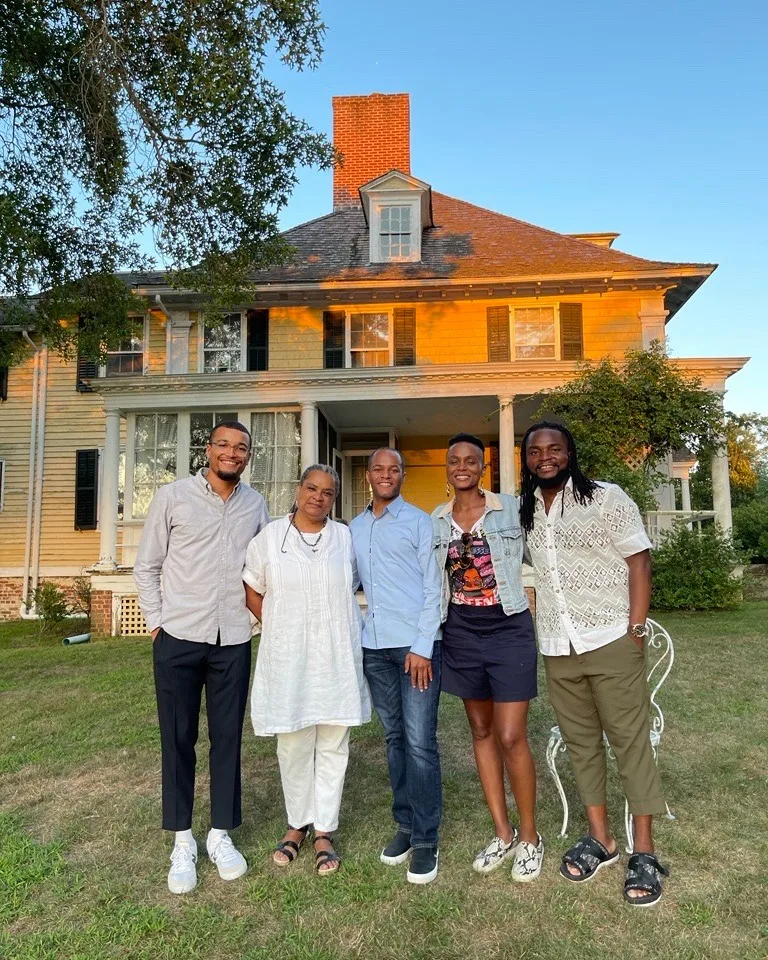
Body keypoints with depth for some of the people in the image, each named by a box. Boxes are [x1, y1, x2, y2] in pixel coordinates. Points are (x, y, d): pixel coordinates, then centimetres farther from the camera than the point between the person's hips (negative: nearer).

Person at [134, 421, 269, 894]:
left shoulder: (256, 504, 5)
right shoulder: (173, 496, -3)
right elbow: (147, 565, 3)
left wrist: (256, 616, 7)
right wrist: (156, 622, -1)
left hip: (234, 641, 2)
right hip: (178, 638, -2)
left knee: (227, 737, 11)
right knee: (178, 739, 9)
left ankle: (221, 834, 28)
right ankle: (183, 840, 26)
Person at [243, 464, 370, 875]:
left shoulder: (346, 538, 2)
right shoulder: (270, 536, -1)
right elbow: (252, 593, 6)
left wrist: (331, 623, 7)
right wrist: (280, 628, 2)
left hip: (336, 657, 1)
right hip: (287, 658, -1)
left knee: (332, 746, 9)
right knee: (293, 746, 11)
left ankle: (324, 831, 25)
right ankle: (297, 824, 32)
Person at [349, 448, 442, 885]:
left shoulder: (419, 521, -1)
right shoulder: (354, 528, 13)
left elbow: (433, 587, -5)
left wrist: (422, 646, -11)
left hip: (416, 643, -4)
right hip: (375, 646, 5)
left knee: (420, 742, -2)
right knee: (395, 738, 13)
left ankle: (426, 839, 11)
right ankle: (405, 824, 26)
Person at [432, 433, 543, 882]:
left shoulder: (512, 508, -4)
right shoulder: (436, 520, 5)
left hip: (509, 629, -4)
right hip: (461, 633, 4)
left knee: (511, 738, -3)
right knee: (482, 732, 13)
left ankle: (530, 836, 20)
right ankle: (502, 833, 30)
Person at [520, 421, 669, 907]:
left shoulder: (607, 498, -4)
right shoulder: (526, 512, 10)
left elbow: (639, 561, -7)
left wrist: (636, 629, -13)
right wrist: (538, 632, 12)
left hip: (611, 641, -5)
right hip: (557, 649, 5)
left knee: (630, 740, 2)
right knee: (581, 742, 13)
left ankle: (644, 851, 14)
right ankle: (601, 838, 27)